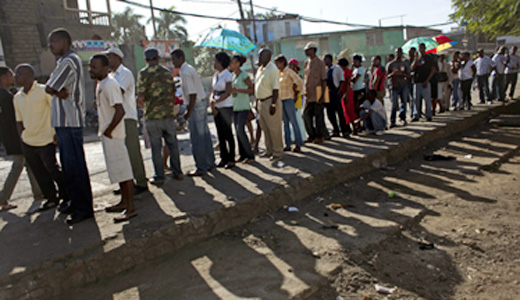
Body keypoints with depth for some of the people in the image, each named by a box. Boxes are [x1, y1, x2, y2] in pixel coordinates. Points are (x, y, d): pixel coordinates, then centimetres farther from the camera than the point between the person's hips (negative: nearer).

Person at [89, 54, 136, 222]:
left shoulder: (109, 85, -18)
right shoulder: (100, 84, 13)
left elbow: (120, 110, -26)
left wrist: (108, 130, -19)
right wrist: (103, 130, 16)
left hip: (113, 135, -10)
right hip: (107, 134, 10)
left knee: (123, 170, -6)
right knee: (117, 169, 17)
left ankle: (131, 208, 0)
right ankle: (124, 202, 28)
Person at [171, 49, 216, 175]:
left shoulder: (185, 72, -17)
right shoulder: (189, 68, 13)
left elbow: (193, 94, -22)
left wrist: (189, 112, -17)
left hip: (196, 105, -10)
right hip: (202, 102, 10)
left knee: (197, 138, -2)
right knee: (205, 135, 16)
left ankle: (201, 168, 6)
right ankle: (209, 163, 26)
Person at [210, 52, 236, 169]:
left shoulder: (227, 75, -8)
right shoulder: (215, 75, 14)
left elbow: (228, 92, -14)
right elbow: (213, 91, 13)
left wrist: (215, 101, -17)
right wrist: (212, 102, -5)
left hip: (226, 107, -7)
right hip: (217, 108, 7)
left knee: (228, 134, -3)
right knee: (220, 134, 9)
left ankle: (231, 160, 4)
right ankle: (223, 159, 16)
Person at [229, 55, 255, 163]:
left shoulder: (244, 75, -7)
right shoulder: (233, 76, 16)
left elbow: (252, 89, -13)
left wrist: (237, 90, -20)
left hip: (243, 107, -8)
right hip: (234, 107, 8)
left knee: (240, 130, -14)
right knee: (237, 131, 6)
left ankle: (250, 155, -6)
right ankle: (243, 155, 12)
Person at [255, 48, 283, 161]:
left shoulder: (272, 69, -15)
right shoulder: (260, 69, 13)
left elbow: (275, 89, -20)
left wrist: (273, 105, -23)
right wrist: (258, 101, 16)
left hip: (270, 101, -9)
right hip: (261, 102, 9)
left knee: (274, 128, -1)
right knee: (265, 128, 16)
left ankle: (278, 152, 9)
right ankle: (269, 150, 28)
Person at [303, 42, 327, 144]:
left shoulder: (320, 63, -7)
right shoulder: (307, 62, 13)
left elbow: (324, 80, -9)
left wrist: (323, 95, -14)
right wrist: (305, 92, 12)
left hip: (317, 95, -6)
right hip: (308, 95, 7)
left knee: (318, 115, 1)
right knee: (306, 115, 6)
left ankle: (320, 137, 12)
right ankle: (312, 135, 19)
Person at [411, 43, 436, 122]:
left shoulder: (429, 58, 2)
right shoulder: (417, 58, 17)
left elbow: (433, 70, -4)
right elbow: (412, 68, 7)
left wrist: (427, 81, -13)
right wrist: (415, 61, -9)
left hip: (425, 82, -4)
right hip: (417, 82, 5)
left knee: (427, 99, -2)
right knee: (417, 99, 5)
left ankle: (428, 116, 3)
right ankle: (416, 116, 9)